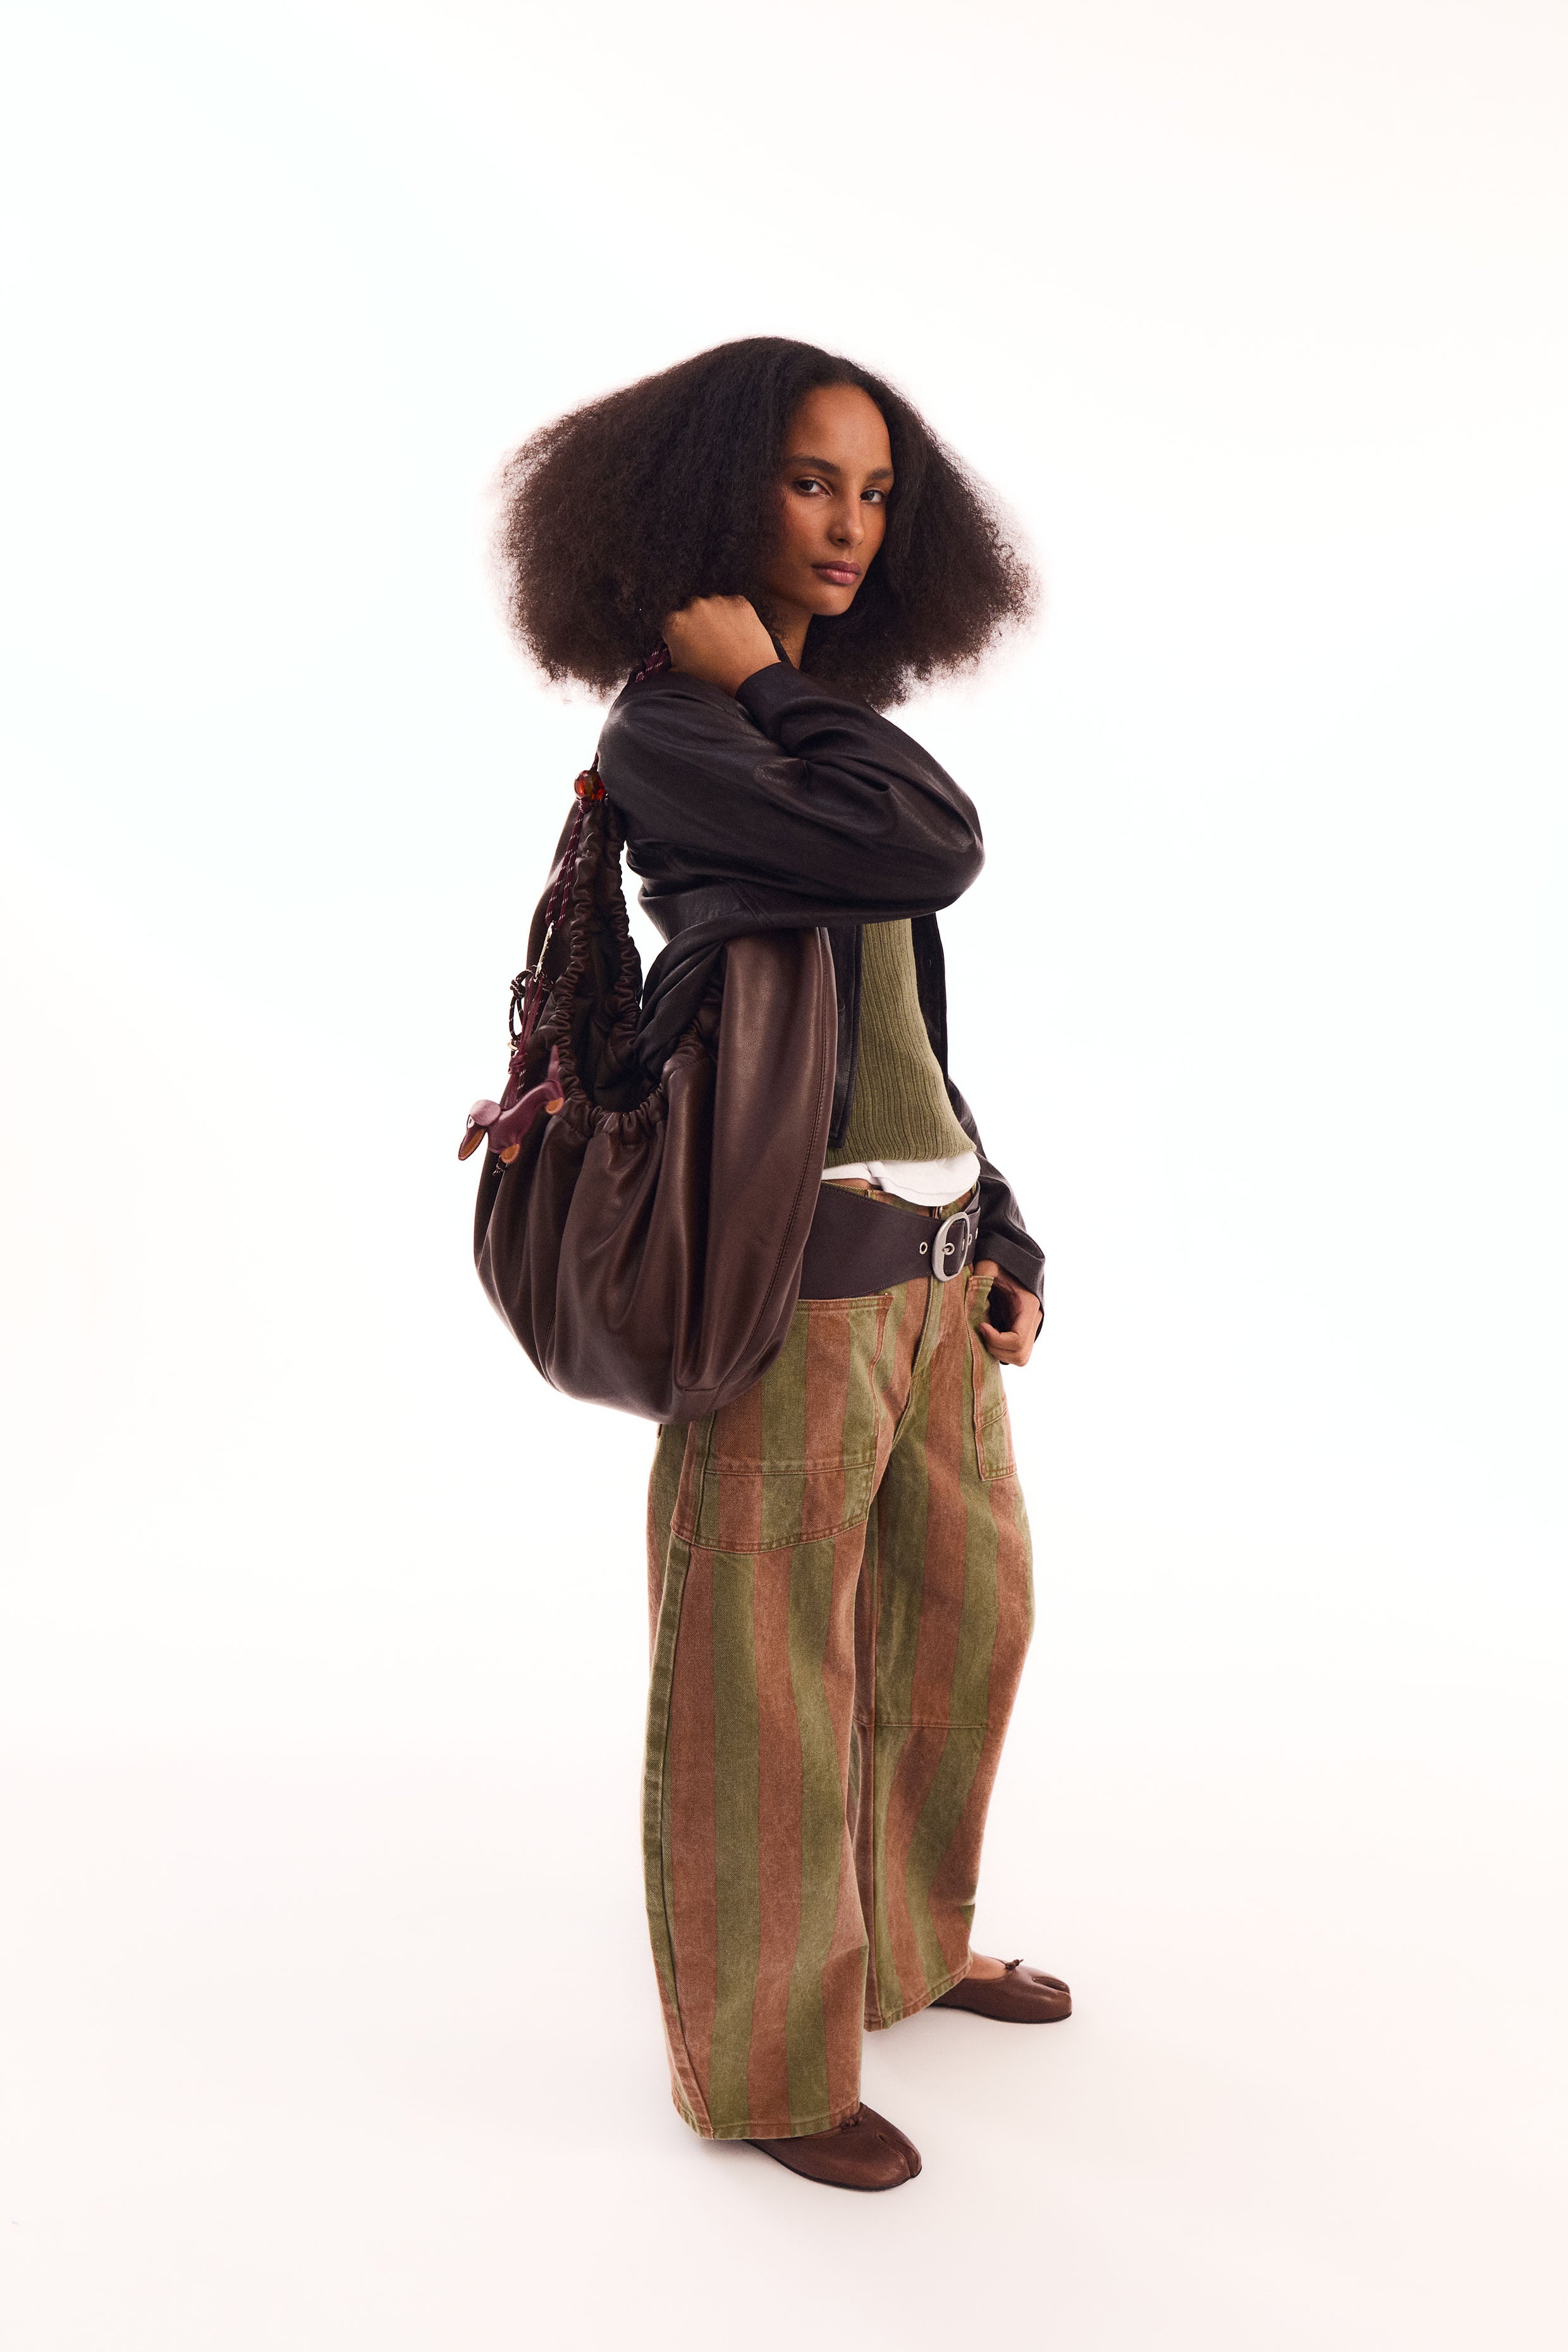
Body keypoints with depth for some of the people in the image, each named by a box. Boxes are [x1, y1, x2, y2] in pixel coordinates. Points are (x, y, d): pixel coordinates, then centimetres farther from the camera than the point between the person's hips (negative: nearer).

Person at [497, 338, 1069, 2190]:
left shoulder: (824, 725, 16)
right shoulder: (665, 737, -9)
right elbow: (935, 847, -23)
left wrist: (998, 1226, 13)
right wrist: (762, 688, -11)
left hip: (929, 1249, 9)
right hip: (796, 1254, -9)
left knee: (962, 1606, 20)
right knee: (770, 1670, 4)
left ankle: (906, 1941, 42)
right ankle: (763, 2064, 25)